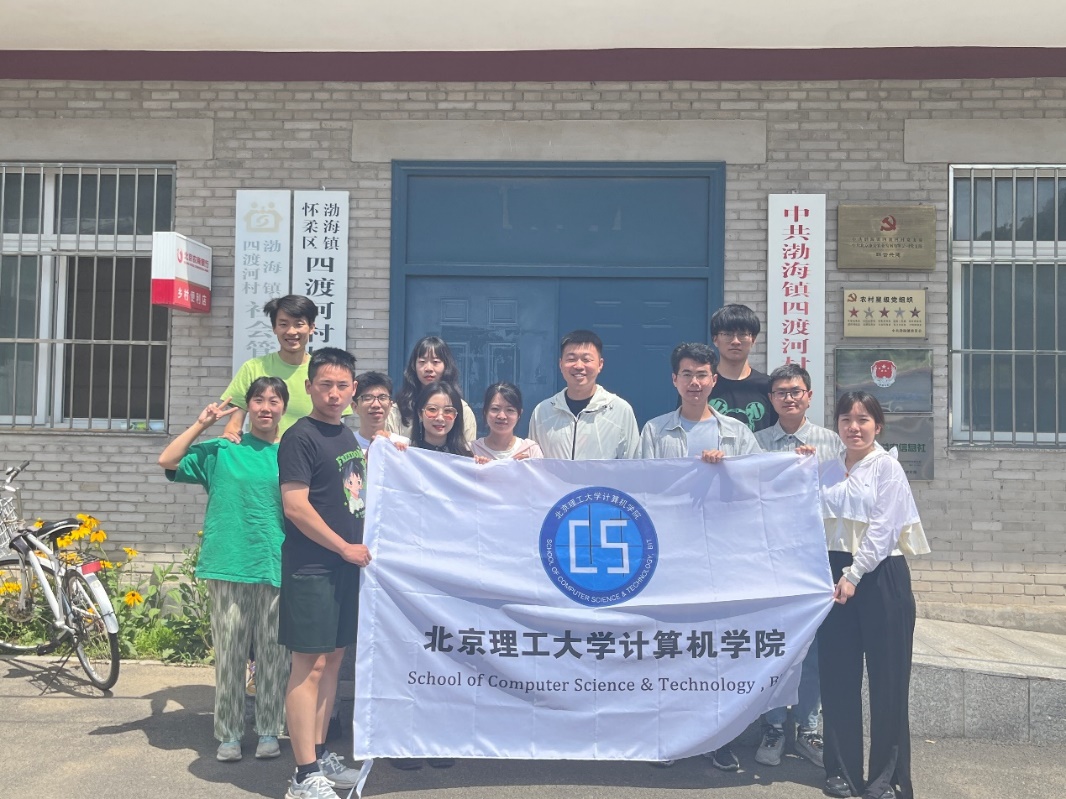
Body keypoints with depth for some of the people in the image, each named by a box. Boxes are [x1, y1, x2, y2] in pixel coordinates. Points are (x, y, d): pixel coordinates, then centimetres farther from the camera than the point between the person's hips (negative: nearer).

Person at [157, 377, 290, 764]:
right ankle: (228, 734, 18)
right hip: (229, 563, 0)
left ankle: (269, 731, 20)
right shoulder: (222, 450, 6)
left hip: (277, 567, 1)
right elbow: (168, 460, -2)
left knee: (274, 654, 7)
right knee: (229, 653, 6)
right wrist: (201, 423, -6)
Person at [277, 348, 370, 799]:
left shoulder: (347, 436, 14)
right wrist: (346, 547, -14)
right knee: (309, 665, -4)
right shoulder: (300, 437, -11)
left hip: (345, 564, 8)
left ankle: (320, 755, 25)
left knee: (333, 659, 14)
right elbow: (295, 507, -18)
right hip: (311, 567, -8)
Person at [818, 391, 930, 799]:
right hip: (835, 574, 5)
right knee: (837, 673, 6)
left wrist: (854, 575, -15)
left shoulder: (887, 466, -4)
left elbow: (884, 527, -11)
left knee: (887, 676, 1)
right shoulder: (828, 470, 11)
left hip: (880, 574, -4)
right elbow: (818, 523, 10)